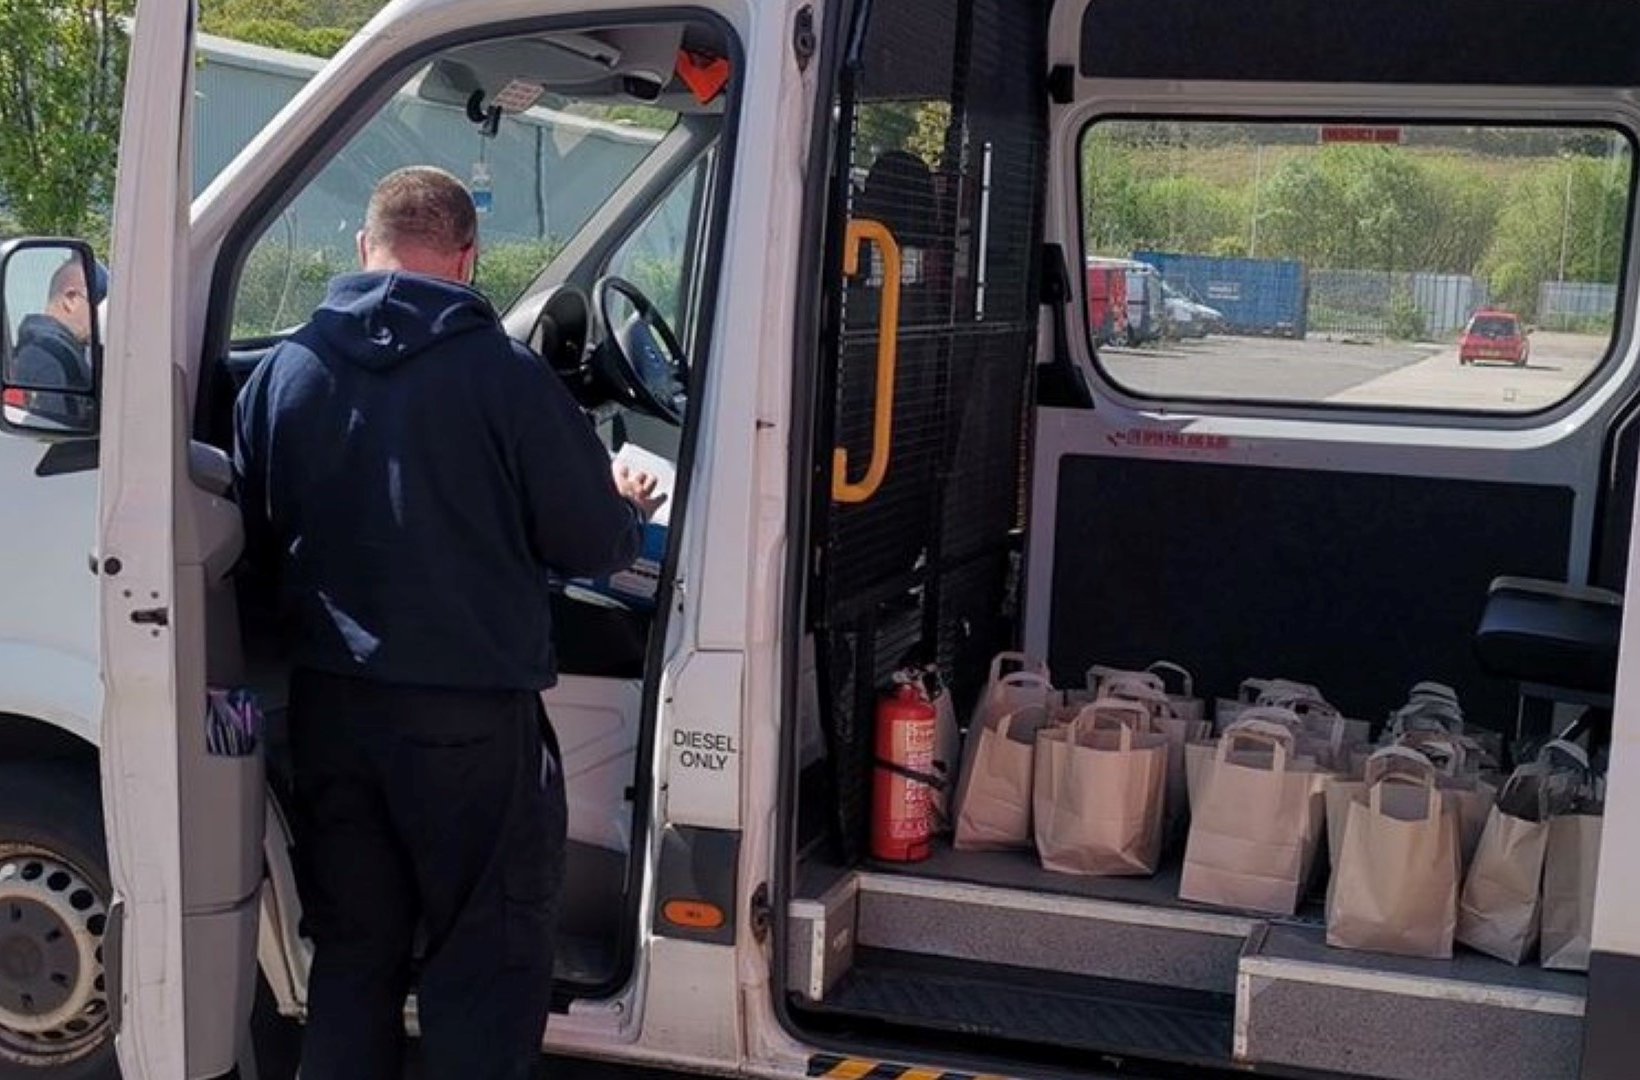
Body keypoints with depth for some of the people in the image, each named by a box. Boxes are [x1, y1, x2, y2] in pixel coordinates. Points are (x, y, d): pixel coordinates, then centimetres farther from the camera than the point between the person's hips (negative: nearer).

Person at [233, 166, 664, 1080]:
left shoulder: (282, 372, 0)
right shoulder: (506, 375, -12)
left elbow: (260, 542, 12)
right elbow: (592, 544, -6)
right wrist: (631, 512, 16)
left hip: (330, 704, 5)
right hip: (471, 710, -4)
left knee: (352, 953, 18)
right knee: (490, 964, 9)